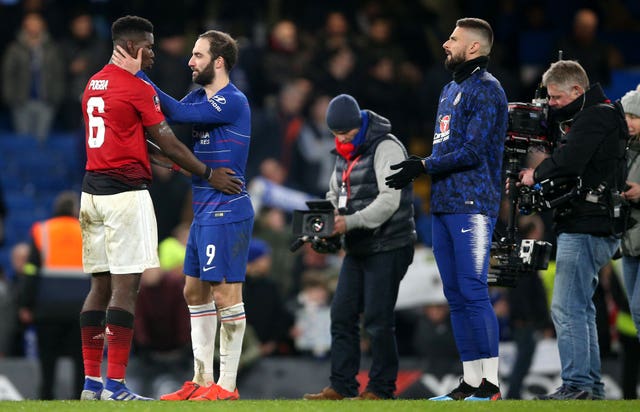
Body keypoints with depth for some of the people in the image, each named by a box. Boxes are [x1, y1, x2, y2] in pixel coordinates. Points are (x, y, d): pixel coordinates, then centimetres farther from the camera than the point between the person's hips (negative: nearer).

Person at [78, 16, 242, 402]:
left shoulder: (93, 85, 15)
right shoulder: (139, 88, -10)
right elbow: (169, 144, -6)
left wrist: (164, 163, 28)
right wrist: (209, 174, 5)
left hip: (93, 191, 8)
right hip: (126, 192, -8)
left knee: (101, 284, 11)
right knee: (126, 286, -7)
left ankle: (92, 381, 11)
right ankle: (115, 386, -10)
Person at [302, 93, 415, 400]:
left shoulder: (386, 148, -13)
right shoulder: (345, 155, 15)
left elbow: (389, 201, -21)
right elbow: (334, 196, 23)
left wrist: (350, 222, -26)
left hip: (388, 247, -9)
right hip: (358, 249, 9)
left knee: (377, 319, -7)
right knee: (342, 314, 6)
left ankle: (381, 389, 1)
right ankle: (341, 386, 10)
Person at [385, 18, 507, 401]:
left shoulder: (485, 89, -7)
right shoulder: (450, 90, 21)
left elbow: (472, 151, -15)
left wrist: (423, 166, -12)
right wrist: (415, 169, 12)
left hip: (472, 204, -9)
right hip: (444, 205, 9)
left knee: (473, 292, -12)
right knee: (456, 296, 8)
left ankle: (491, 383, -12)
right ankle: (470, 381, 11)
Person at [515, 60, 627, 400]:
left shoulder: (596, 117, -12)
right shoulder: (593, 115, 20)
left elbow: (569, 160, -24)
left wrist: (537, 174, -8)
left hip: (585, 229, -11)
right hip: (595, 229, 11)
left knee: (566, 309, -12)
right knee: (580, 309, 15)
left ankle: (576, 385, -14)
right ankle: (591, 386, 18)